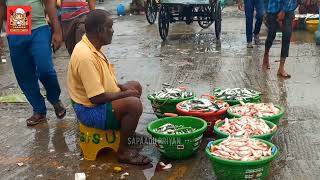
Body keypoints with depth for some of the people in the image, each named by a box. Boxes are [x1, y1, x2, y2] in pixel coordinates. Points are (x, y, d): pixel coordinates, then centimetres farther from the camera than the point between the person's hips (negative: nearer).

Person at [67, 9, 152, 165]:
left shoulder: (91, 47, 3)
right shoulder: (86, 56, -29)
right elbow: (97, 97, -30)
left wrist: (121, 87, 3)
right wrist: (124, 94, -16)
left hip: (96, 100, 11)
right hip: (90, 110, -11)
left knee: (135, 86, 18)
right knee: (134, 104, -27)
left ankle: (128, 132, 24)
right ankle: (123, 151, -11)